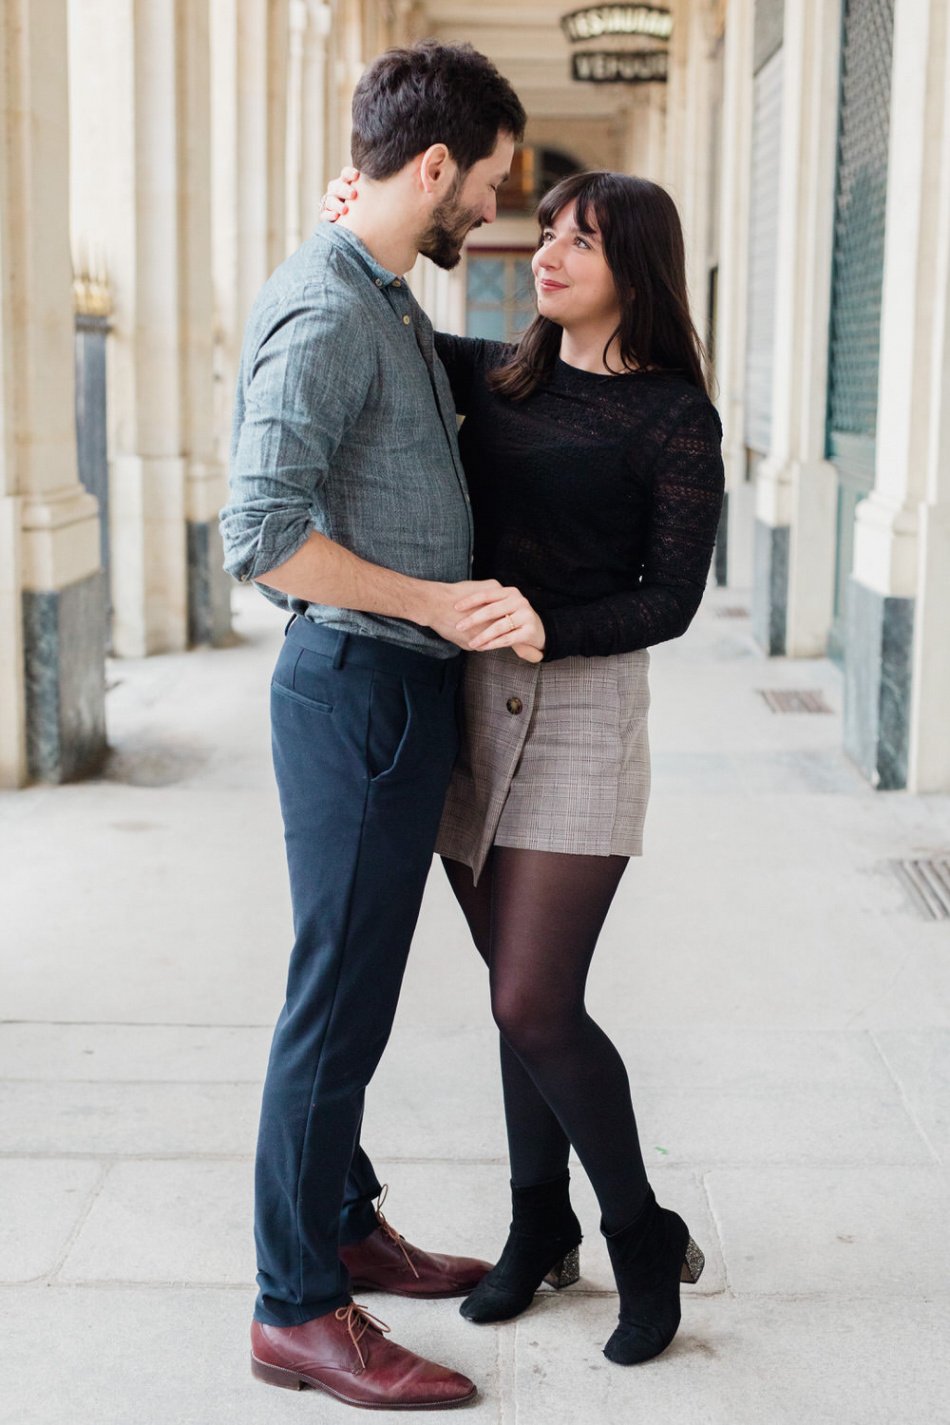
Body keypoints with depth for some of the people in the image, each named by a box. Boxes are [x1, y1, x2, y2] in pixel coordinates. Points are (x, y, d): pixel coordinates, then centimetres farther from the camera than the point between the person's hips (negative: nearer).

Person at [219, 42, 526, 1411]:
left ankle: (346, 1225, 34)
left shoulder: (391, 303, 14)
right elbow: (263, 537, -24)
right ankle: (299, 1309, 11)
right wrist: (431, 602, -21)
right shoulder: (325, 312, -17)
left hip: (405, 686, 10)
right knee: (339, 998, -2)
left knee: (360, 985, 19)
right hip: (358, 687, -10)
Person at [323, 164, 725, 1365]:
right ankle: (539, 1228, 28)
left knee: (533, 1005, -9)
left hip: (582, 714, -5)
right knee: (520, 988, 12)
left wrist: (550, 629, -25)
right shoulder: (495, 376, 10)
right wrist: (352, 233, 1)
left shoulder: (675, 418, -4)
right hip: (468, 707, 5)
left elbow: (671, 599, -9)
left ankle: (645, 1239, 12)